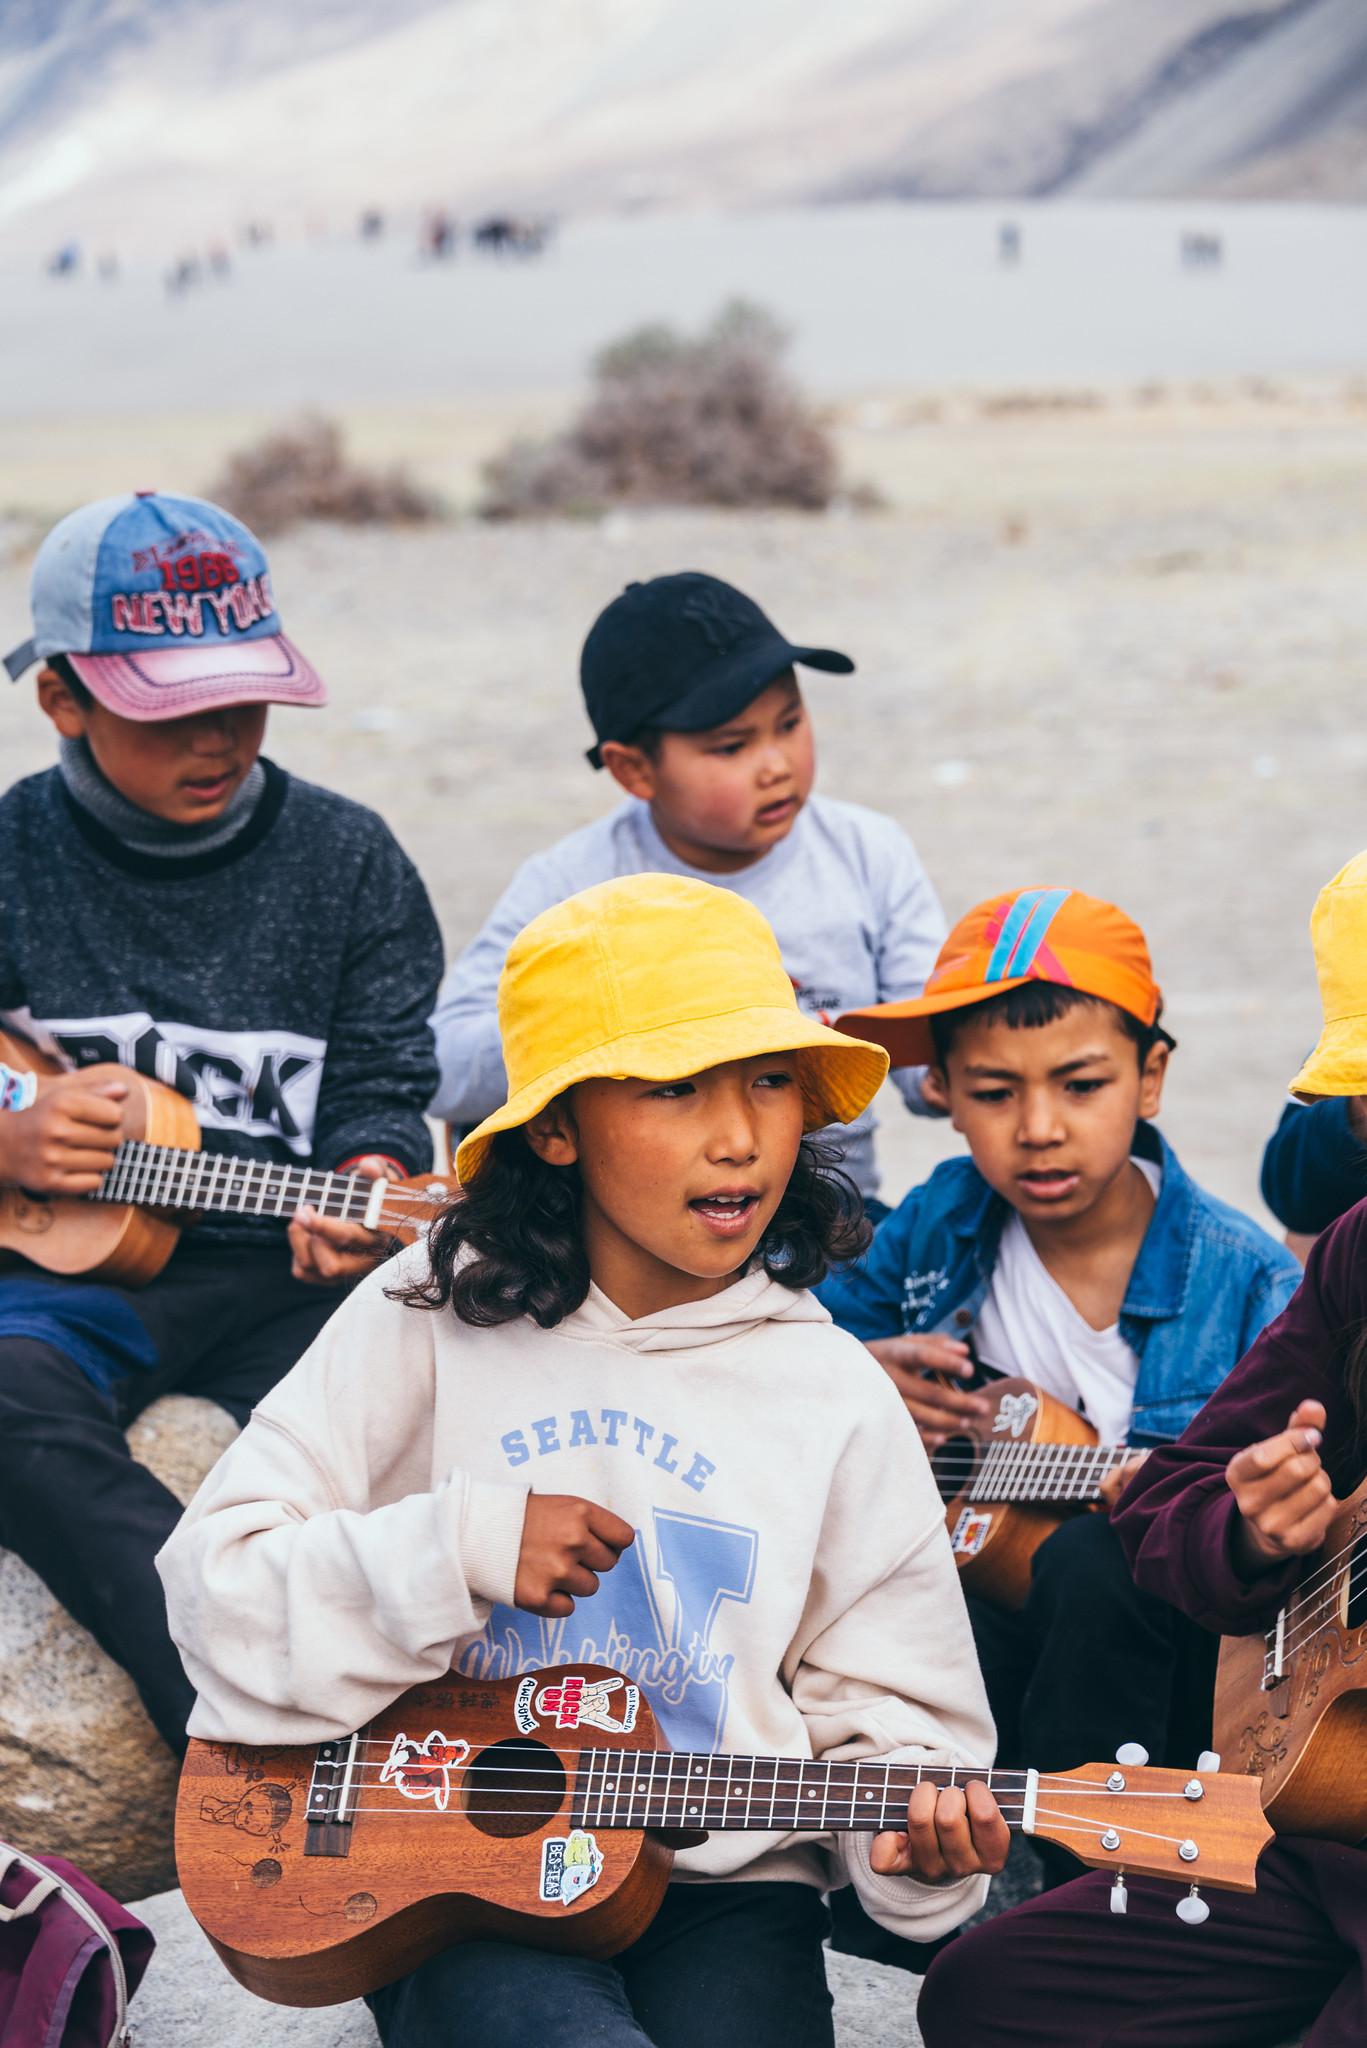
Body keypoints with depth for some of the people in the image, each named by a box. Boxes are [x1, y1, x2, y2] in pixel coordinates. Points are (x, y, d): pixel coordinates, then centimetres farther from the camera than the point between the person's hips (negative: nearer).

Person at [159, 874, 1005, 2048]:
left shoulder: (835, 1395, 4)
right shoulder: (432, 1320, -1)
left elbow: (878, 1701, 7)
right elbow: (215, 1582, -3)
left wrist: (917, 1825, -14)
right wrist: (460, 1548, -14)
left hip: (721, 1894, 2)